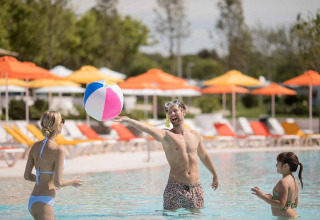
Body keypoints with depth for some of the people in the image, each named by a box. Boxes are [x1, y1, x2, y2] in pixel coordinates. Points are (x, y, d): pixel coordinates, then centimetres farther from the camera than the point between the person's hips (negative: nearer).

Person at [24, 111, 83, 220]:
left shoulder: (36, 146, 6)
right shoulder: (58, 151, -16)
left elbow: (27, 175, 11)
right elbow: (58, 183, -18)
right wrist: (72, 182, 1)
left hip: (32, 201, 9)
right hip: (43, 204, -9)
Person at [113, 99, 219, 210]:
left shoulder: (195, 135, 11)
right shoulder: (166, 135, -4)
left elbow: (204, 156, 27)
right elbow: (148, 129, -23)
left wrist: (215, 175, 36)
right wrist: (128, 120, -39)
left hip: (196, 188, 4)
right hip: (175, 187, -3)